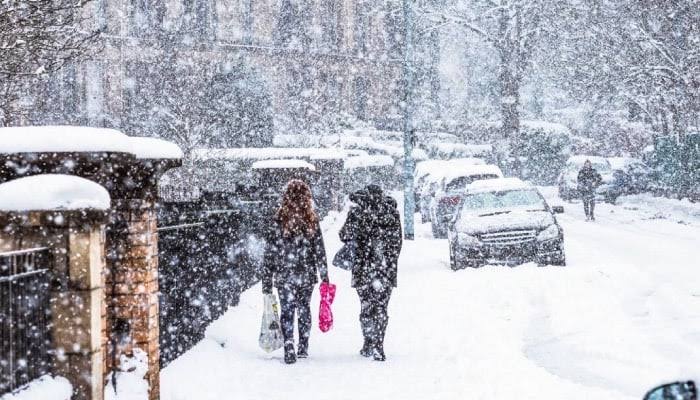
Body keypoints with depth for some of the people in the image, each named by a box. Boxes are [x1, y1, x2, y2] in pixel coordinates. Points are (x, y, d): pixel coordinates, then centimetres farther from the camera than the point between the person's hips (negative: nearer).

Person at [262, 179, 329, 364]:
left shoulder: (279, 221, -9)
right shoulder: (312, 221, -4)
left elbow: (270, 253, -6)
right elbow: (320, 252, -2)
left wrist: (267, 281, 1)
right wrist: (324, 276, 6)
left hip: (284, 276, -2)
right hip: (307, 275, 2)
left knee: (287, 312, 2)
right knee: (304, 310, 16)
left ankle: (289, 350, -9)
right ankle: (303, 349, 24)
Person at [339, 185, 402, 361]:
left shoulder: (358, 211, -5)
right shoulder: (392, 212, 4)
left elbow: (346, 235, -8)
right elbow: (397, 242, 8)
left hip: (364, 267, -2)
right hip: (387, 268, 2)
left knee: (366, 306, 8)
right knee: (381, 308, 7)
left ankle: (369, 345, 8)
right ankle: (378, 347, 3)